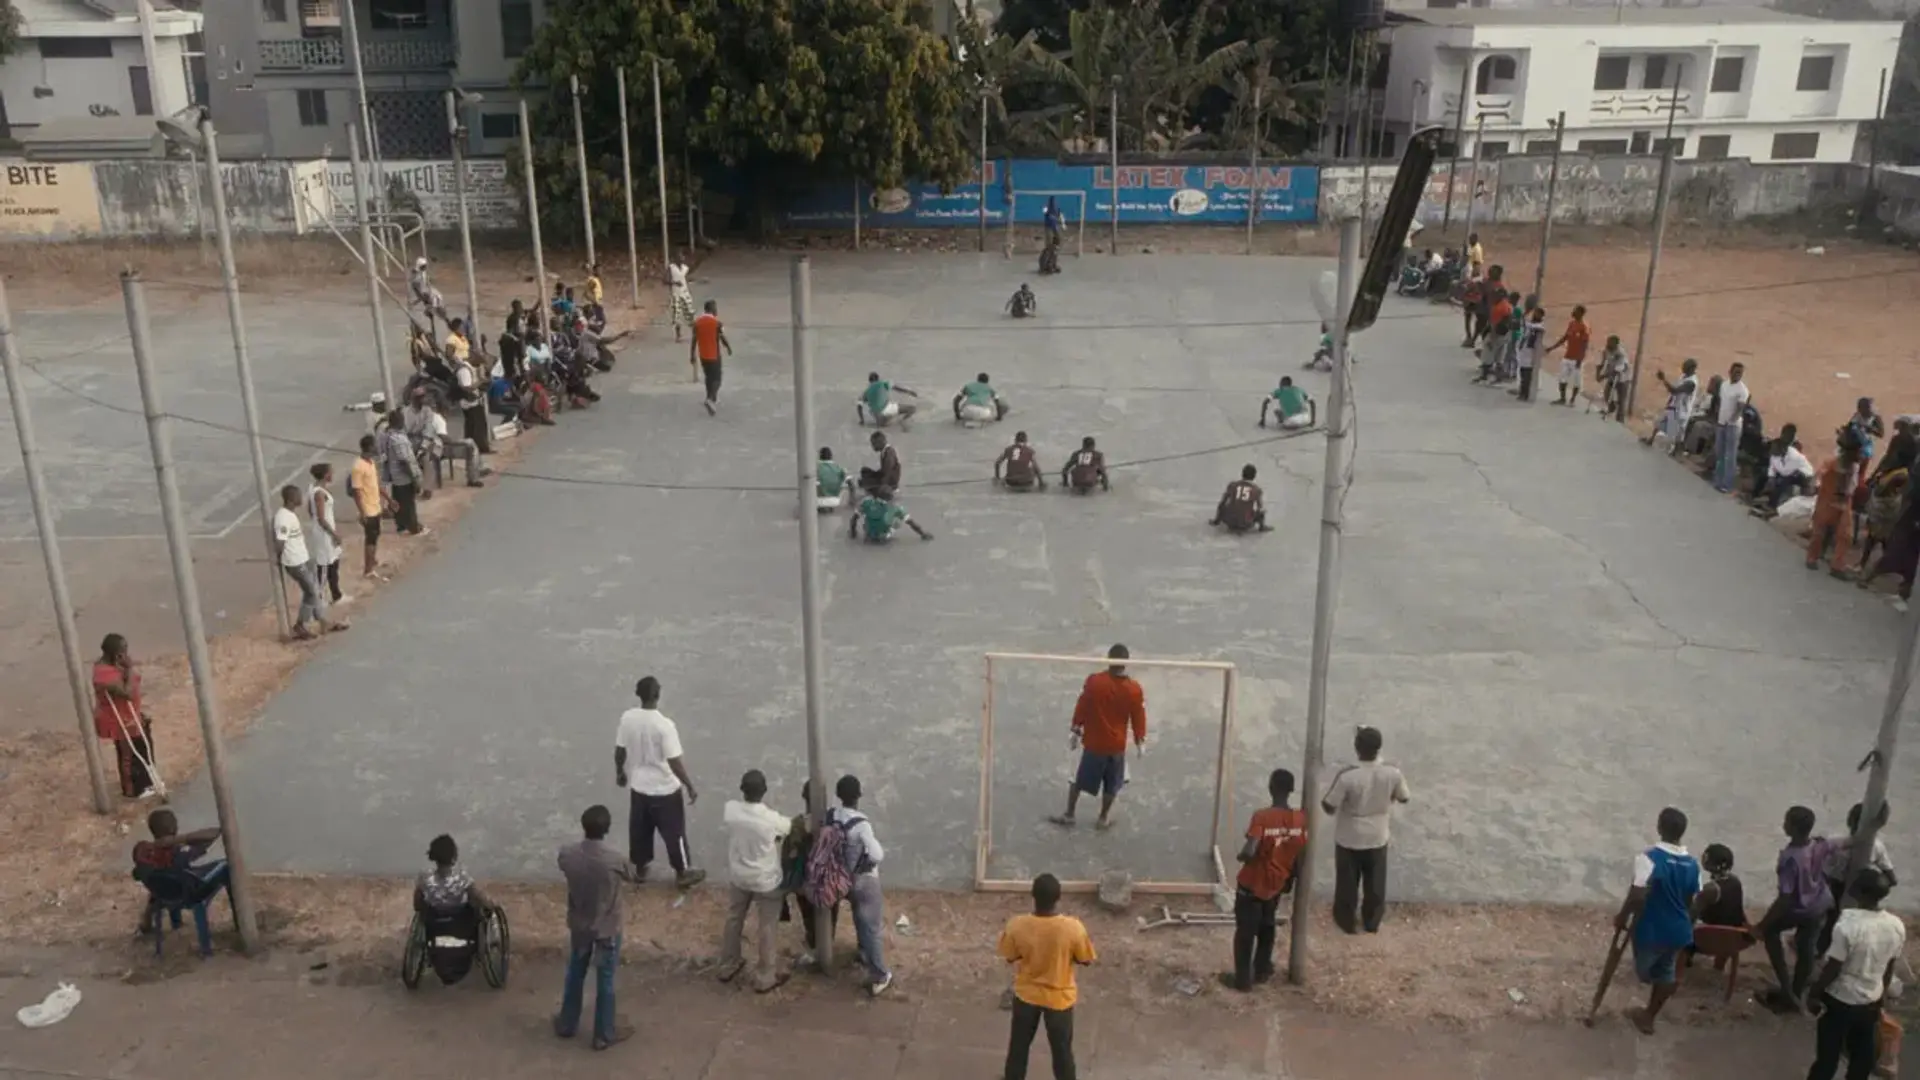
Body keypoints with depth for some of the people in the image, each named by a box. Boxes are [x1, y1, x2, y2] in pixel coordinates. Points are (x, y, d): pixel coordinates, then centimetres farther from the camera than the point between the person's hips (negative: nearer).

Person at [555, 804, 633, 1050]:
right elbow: (630, 877, -5)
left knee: (575, 975, 24)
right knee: (605, 980, 13)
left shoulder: (567, 854, -18)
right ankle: (603, 1034, 26)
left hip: (578, 925, 3)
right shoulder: (614, 859, -27)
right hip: (607, 927, -3)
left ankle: (567, 1024, 41)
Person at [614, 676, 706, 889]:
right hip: (665, 789, -5)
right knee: (674, 832, 14)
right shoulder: (664, 725, -28)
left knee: (639, 830, 24)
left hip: (638, 786, 5)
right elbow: (674, 762, -24)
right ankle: (683, 873, 29)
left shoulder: (627, 718, -12)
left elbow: (620, 751, 0)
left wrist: (620, 772, 19)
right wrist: (690, 787, -12)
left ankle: (640, 869, 41)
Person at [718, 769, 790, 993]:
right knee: (767, 928, 15)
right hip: (766, 881, -4)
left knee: (734, 920, 25)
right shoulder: (772, 819, -29)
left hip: (737, 876, 4)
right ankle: (764, 978, 27)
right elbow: (788, 829, -7)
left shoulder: (730, 809, -20)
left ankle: (728, 967, 43)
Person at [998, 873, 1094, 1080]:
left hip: (1026, 994, 1)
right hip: (1059, 998, -1)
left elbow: (1010, 957, -7)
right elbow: (1085, 960, -11)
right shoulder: (1073, 928, -29)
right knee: (1062, 1049, 22)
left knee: (1019, 1044, 25)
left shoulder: (1017, 925, -25)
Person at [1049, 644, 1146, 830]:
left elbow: (1081, 709, -6)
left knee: (1078, 780, 16)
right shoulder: (1134, 689, -13)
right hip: (1117, 745, 0)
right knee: (1111, 785, 18)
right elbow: (1138, 718, -3)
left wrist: (1075, 731, 7)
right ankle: (1104, 818, 29)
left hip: (1093, 742, 0)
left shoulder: (1093, 681, -15)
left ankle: (1069, 815, 25)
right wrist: (1140, 741, 11)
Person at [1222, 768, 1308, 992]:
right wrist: (1290, 879, 16)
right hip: (1276, 886, 5)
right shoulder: (1300, 819, -11)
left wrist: (1239, 856, -10)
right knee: (1267, 929, 26)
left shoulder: (1262, 817, -27)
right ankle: (1262, 971, 38)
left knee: (1245, 932, 10)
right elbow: (1300, 856, 0)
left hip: (1251, 886, -5)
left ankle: (1242, 979, 20)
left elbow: (1249, 853, -34)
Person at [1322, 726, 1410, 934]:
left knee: (1347, 884, 19)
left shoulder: (1347, 776, -29)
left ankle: (1346, 922, 35)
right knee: (1375, 884, 23)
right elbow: (1404, 798, 0)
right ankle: (1372, 923, 38)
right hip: (1377, 838, 2)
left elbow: (1328, 807, -19)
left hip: (1349, 839, -2)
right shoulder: (1392, 774, -20)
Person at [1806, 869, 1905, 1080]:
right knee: (1863, 1055, 21)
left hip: (1839, 1001, -5)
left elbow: (1832, 968, -20)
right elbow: (1889, 968, 4)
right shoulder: (1897, 926, -10)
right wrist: (1881, 995, 19)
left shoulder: (1848, 925, -28)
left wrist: (1814, 993, -5)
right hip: (1870, 1003, 5)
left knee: (1827, 1055, 11)